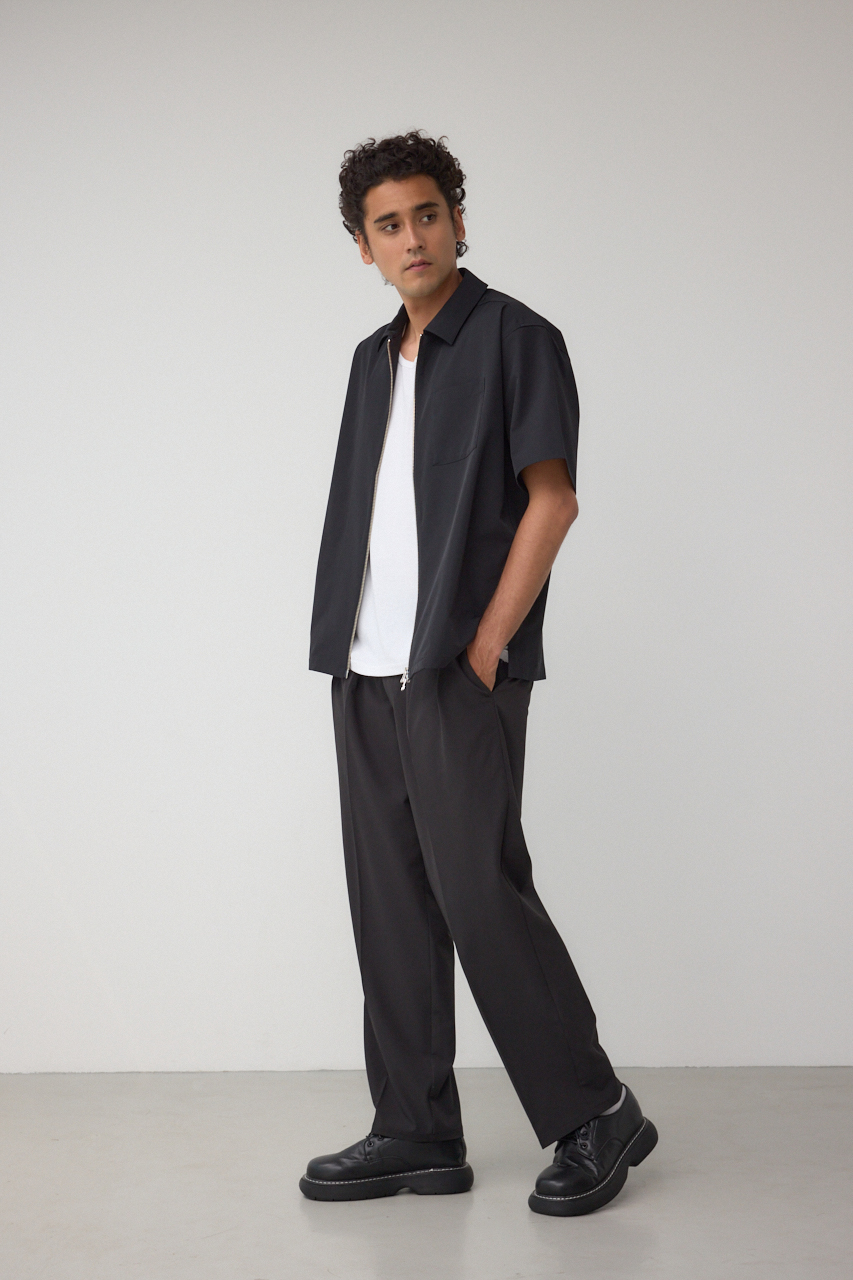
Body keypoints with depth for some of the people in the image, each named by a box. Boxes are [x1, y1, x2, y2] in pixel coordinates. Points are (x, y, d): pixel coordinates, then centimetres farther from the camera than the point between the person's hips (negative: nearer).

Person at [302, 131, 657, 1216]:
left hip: (460, 672, -7)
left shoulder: (515, 339, -4)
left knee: (479, 890, -8)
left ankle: (594, 1117, 6)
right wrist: (349, 652, 10)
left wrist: (484, 648, -14)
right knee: (391, 902, 8)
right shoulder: (375, 359, 18)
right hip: (367, 673, 7)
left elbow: (551, 500, -10)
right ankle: (417, 1134, 16)